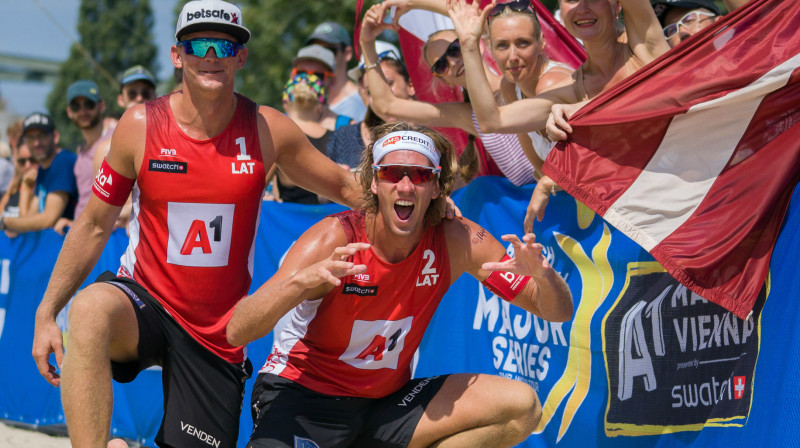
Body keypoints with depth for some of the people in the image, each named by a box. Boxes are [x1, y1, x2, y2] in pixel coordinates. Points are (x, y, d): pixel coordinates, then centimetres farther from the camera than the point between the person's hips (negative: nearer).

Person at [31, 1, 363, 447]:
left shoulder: (268, 130, -2)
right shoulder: (141, 125, -3)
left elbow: (342, 185, 11)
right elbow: (94, 226, 4)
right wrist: (47, 313, 1)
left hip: (217, 337, 2)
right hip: (143, 302, -2)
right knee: (91, 309, -37)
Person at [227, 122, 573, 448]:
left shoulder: (458, 242, -7)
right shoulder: (335, 239, -19)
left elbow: (559, 312, -3)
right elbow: (237, 331, -28)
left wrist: (542, 275, -28)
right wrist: (305, 279, -46)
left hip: (385, 402, 6)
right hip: (301, 394, -6)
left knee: (521, 407, -10)